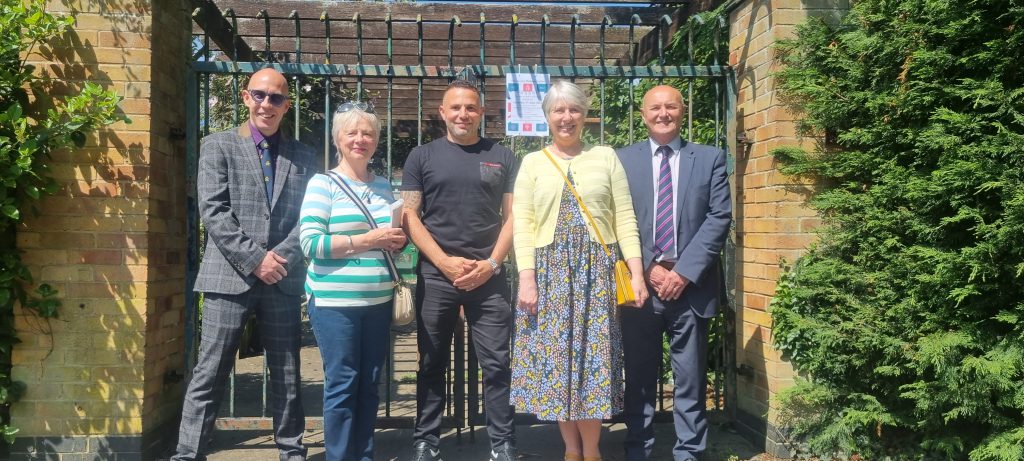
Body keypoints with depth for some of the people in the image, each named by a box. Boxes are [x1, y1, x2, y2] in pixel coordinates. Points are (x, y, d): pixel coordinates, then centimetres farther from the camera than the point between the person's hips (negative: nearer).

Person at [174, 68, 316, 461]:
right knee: (209, 374, 0)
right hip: (230, 277, -2)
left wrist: (282, 258, -9)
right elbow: (212, 212, -5)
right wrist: (254, 258, -13)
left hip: (283, 278, 3)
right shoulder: (218, 145, 5)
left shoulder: (302, 156, 12)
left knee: (286, 374, 10)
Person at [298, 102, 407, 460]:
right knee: (342, 384, 0)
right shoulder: (323, 184, -4)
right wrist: (367, 240, -17)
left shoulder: (384, 185, 13)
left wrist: (398, 240, -1)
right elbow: (310, 243, -12)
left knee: (369, 384, 11)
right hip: (335, 301, -5)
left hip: (378, 300, 5)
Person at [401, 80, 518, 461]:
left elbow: (513, 216, 6)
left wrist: (491, 264, -8)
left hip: (488, 276, 0)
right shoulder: (422, 156, 7)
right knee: (432, 364, 7)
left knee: (497, 364, 1)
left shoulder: (502, 157, 9)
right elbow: (409, 216, 1)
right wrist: (445, 262, -9)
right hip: (435, 275, 0)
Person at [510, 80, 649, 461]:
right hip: (550, 271, 1)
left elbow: (625, 218, 4)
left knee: (593, 355, 1)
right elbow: (522, 224, 1)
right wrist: (527, 277, -8)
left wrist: (637, 272, -3)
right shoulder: (532, 162, 9)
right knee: (554, 357, 3)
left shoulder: (606, 157, 9)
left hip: (597, 271, 0)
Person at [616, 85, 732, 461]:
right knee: (639, 378, 8)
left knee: (691, 381, 6)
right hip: (639, 284, 0)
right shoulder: (623, 159, 7)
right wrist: (648, 268, -9)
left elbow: (719, 218, -1)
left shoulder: (711, 158, 8)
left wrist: (684, 271, -10)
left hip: (692, 286, 0)